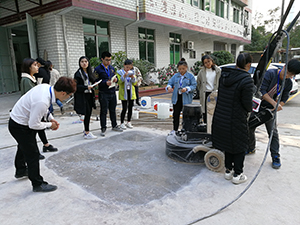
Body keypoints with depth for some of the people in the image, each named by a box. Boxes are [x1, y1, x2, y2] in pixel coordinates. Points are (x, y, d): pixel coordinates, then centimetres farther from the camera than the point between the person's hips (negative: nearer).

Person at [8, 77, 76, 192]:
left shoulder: (46, 87, -12)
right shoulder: (42, 102, -39)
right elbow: (33, 125, -29)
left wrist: (50, 118, -1)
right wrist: (50, 125, -14)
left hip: (16, 121, 10)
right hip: (19, 127, -10)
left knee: (24, 147, 30)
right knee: (32, 154, 1)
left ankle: (20, 170, 56)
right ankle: (38, 184, 18)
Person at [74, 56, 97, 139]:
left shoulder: (89, 73, 14)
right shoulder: (78, 73, -7)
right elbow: (76, 86, -12)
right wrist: (86, 87, -21)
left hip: (89, 95, 7)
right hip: (82, 96, -7)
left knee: (89, 113, 9)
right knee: (87, 114, -9)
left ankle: (86, 131, 21)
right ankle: (87, 133, 0)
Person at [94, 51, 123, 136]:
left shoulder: (112, 68, 13)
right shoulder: (98, 69, -7)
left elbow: (115, 76, 21)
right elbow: (96, 82, -12)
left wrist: (116, 79, -3)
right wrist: (105, 83, -25)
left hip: (112, 92, 6)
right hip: (103, 94, -6)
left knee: (113, 110, 17)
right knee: (103, 112, 2)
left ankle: (114, 126, 30)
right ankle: (103, 129, 12)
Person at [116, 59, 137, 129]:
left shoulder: (132, 72, 10)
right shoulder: (120, 72, -1)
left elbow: (135, 83, 5)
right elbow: (119, 82, -10)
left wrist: (133, 78, -14)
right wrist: (124, 76, -23)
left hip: (131, 93, 4)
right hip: (124, 93, -4)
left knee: (130, 108, 7)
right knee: (124, 108, -7)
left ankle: (128, 122, 20)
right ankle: (122, 123, 6)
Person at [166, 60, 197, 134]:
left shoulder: (190, 76, -1)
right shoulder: (175, 76, 10)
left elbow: (194, 86, -6)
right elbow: (170, 83, 9)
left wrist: (187, 89, -23)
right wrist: (169, 87, -14)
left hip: (186, 98, -3)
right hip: (176, 98, 3)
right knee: (176, 114, 8)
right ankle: (175, 129, 18)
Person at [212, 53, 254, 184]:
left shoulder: (224, 75, -1)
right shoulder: (247, 80, -20)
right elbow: (247, 103, -16)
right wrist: (248, 111, 8)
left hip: (220, 117, 6)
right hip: (236, 119, -6)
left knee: (228, 143, 22)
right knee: (240, 146, 14)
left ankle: (228, 171, 34)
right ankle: (237, 175, 24)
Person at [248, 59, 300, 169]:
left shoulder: (289, 83, -2)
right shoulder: (270, 74, -17)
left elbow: (284, 99, 2)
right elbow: (262, 91, -24)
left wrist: (278, 107, -19)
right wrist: (274, 103, -30)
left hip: (270, 109, 2)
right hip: (257, 106, -2)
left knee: (273, 132, 0)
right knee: (250, 128, 8)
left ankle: (276, 157, 12)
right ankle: (251, 148, 31)